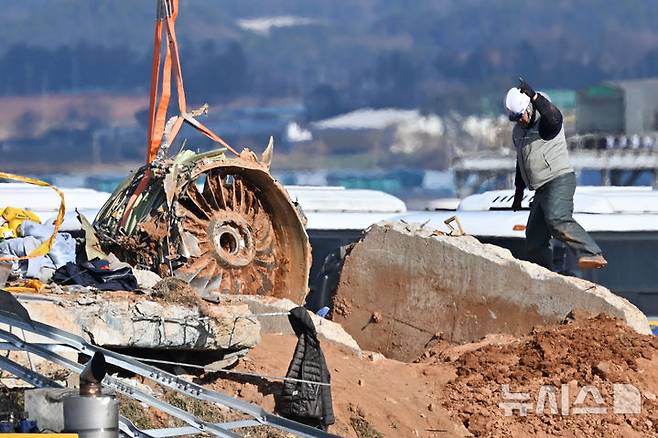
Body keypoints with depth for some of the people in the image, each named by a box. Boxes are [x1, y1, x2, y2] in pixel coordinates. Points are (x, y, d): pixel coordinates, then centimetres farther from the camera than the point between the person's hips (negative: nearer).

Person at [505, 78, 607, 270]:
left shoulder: (547, 122, -7)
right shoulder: (518, 131, 17)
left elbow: (553, 116, -33)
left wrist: (534, 96, -45)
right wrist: (519, 190, 33)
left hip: (559, 180, -9)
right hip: (541, 190, 9)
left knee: (557, 219, -34)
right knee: (534, 244, 3)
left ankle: (592, 255, -45)